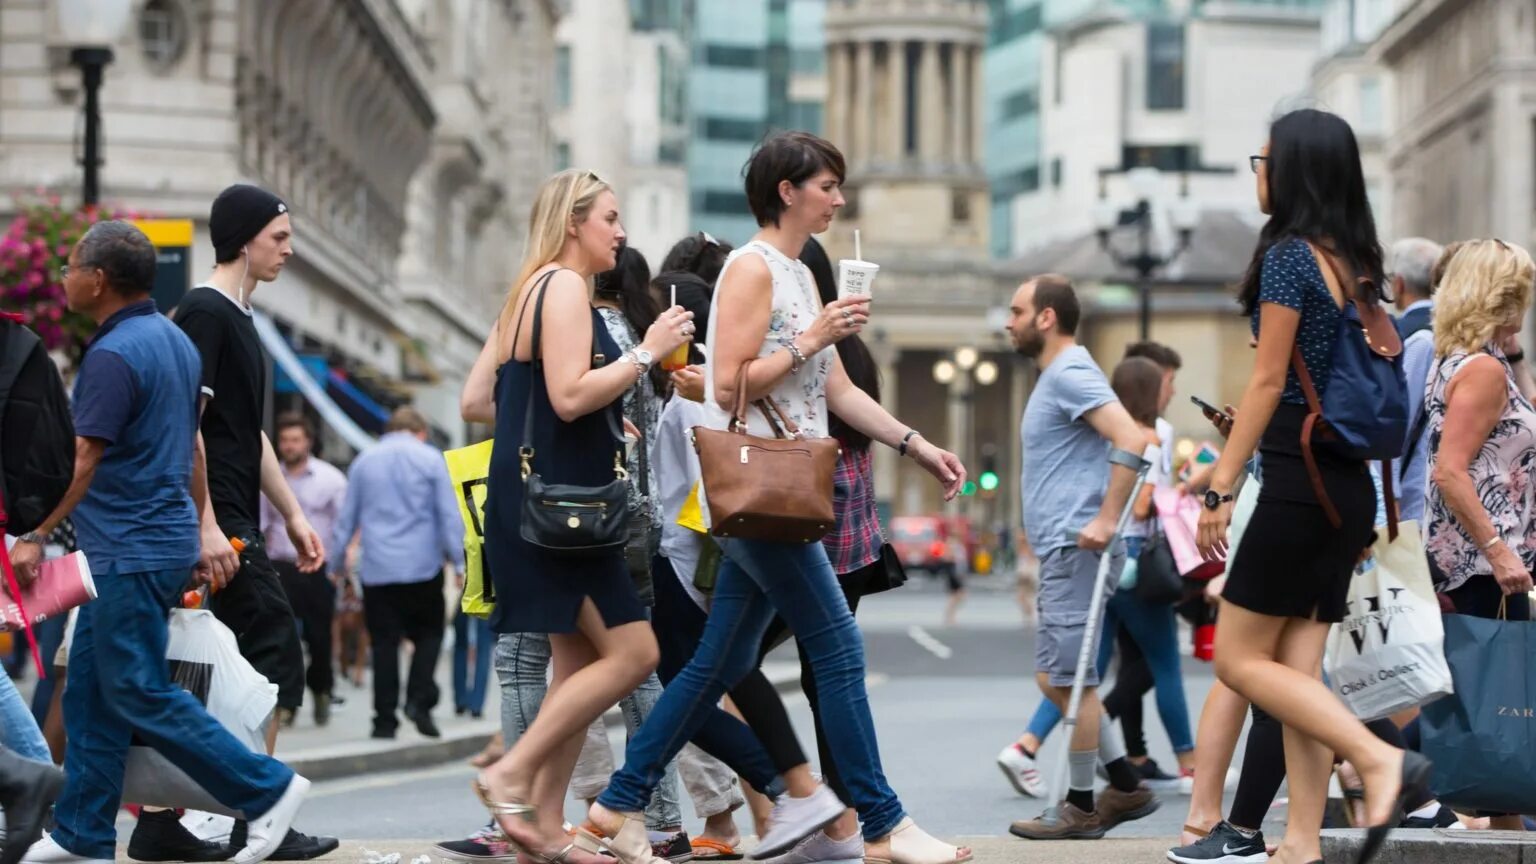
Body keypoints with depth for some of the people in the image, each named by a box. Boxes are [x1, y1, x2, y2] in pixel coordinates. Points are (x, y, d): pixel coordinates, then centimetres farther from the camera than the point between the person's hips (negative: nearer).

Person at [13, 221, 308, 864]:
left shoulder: (113, 355, -17)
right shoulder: (175, 342, 13)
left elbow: (84, 462, -18)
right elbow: (192, 449, 19)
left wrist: (35, 537, -10)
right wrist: (202, 536, 23)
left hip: (128, 556, -10)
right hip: (168, 541, 10)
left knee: (140, 694, -4)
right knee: (90, 692, 11)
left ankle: (266, 789, -2)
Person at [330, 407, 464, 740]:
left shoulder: (363, 461, 9)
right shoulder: (431, 459, 1)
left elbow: (346, 518, 13)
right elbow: (449, 515, -3)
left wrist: (336, 562, 19)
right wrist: (459, 561, -1)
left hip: (377, 570, 2)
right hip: (423, 567, -2)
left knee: (384, 643, 4)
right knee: (429, 634, 10)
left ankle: (385, 719, 3)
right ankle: (419, 699, -8)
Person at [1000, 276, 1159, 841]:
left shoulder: (1071, 374, -13)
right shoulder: (1057, 376, 19)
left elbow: (1132, 441, -26)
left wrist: (1106, 521, -26)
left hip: (1075, 547, -11)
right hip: (1061, 548, 11)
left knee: (1066, 679, -5)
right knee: (1059, 678, 14)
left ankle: (1081, 808, 2)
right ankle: (1126, 787, 16)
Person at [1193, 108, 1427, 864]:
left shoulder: (1288, 254, -10)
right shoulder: (1355, 263, 13)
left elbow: (1268, 382, -14)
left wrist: (1221, 486, -12)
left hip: (1299, 481, -8)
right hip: (1352, 484, 8)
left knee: (1240, 660, -3)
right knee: (1297, 669, 7)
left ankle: (1379, 759, -15)